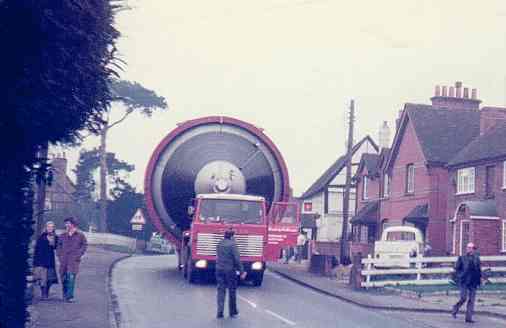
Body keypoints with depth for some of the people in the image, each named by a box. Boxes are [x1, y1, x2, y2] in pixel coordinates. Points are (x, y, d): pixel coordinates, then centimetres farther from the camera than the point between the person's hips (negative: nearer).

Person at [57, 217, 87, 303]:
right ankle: (65, 295, 19)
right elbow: (59, 246, 19)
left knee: (71, 277, -14)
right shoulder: (63, 235, 13)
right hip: (63, 260, 4)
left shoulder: (80, 235, 3)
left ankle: (70, 296, -13)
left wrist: (78, 255, -3)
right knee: (63, 278, 4)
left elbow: (84, 245, 6)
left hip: (74, 260, -4)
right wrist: (59, 255, 6)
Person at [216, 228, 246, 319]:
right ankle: (232, 312, 16)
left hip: (219, 269, 5)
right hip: (230, 270, -5)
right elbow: (237, 259, -14)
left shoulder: (219, 244, 8)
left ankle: (220, 312, -6)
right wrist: (241, 271, -10)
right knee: (232, 291, 8)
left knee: (221, 290, 4)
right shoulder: (232, 245, -12)